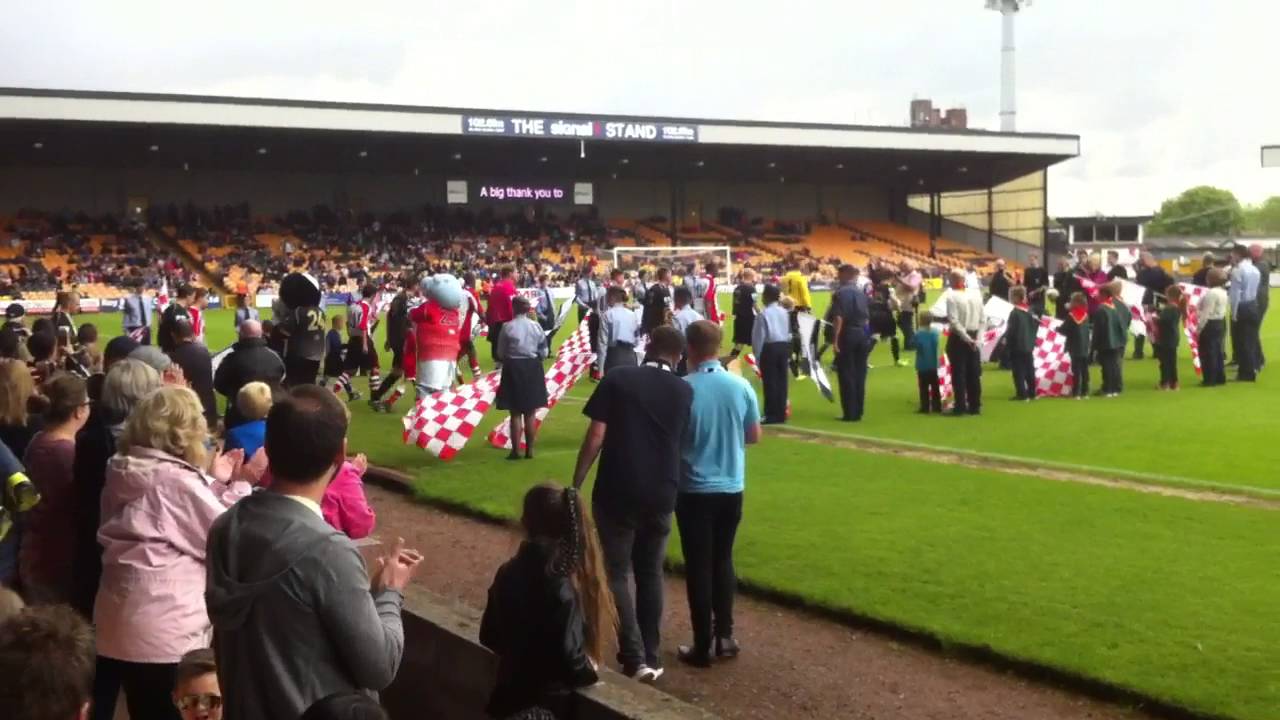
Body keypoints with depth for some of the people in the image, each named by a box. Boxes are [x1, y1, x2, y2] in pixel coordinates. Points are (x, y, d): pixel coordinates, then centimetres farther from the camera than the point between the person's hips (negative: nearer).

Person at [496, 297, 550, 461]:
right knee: (530, 414, 10)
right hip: (533, 368, 2)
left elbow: (500, 353, -5)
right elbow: (543, 351, 1)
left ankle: (516, 450, 5)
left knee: (516, 413, 5)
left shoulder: (507, 327, -11)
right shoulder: (536, 326, -4)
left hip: (513, 368, -2)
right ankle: (529, 450, 12)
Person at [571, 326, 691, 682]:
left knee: (617, 573, 6)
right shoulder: (685, 392, 4)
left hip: (616, 492, -3)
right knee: (650, 573, 17)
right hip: (661, 494, 3)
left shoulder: (617, 379, -5)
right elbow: (685, 441, 11)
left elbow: (596, 437, -8)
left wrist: (575, 485, -2)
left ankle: (634, 658, -2)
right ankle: (652, 657, 18)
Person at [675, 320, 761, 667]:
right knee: (723, 560, 19)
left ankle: (703, 646, 11)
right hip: (732, 488, 4)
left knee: (699, 566, 6)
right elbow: (754, 436, 6)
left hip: (694, 490, -3)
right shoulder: (741, 386, -5)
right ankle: (725, 635, 22)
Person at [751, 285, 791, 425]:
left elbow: (758, 336, -11)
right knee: (781, 380, 9)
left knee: (770, 381, -3)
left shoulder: (764, 314, -11)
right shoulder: (784, 312, 10)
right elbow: (789, 333, 15)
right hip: (784, 346, 6)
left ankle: (772, 415, -3)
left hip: (770, 348, -6)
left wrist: (757, 354, -4)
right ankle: (781, 413, 13)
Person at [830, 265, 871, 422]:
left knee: (846, 375, -1)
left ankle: (850, 413, -2)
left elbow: (838, 318, -17)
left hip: (847, 334, -6)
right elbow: (867, 318, 11)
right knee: (859, 374, 10)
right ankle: (858, 412, 14)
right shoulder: (861, 293, 10)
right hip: (862, 334, 6)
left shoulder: (840, 293, -10)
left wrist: (835, 339, -16)